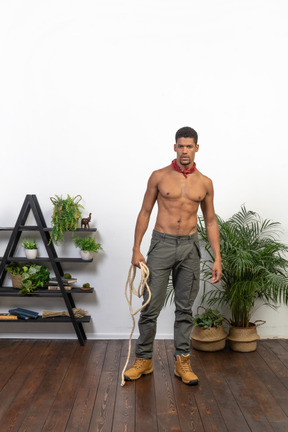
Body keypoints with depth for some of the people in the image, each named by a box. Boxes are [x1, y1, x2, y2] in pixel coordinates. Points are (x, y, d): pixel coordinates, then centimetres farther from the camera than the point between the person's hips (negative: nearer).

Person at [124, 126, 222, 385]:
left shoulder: (205, 183, 5)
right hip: (162, 244, -2)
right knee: (151, 307, 1)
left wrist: (217, 258, 3)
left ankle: (182, 361, 21)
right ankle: (144, 360, 17)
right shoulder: (159, 177, 0)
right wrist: (136, 249, -4)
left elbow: (210, 221, 9)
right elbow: (145, 213, 2)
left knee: (185, 308, 9)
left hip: (190, 247, 2)